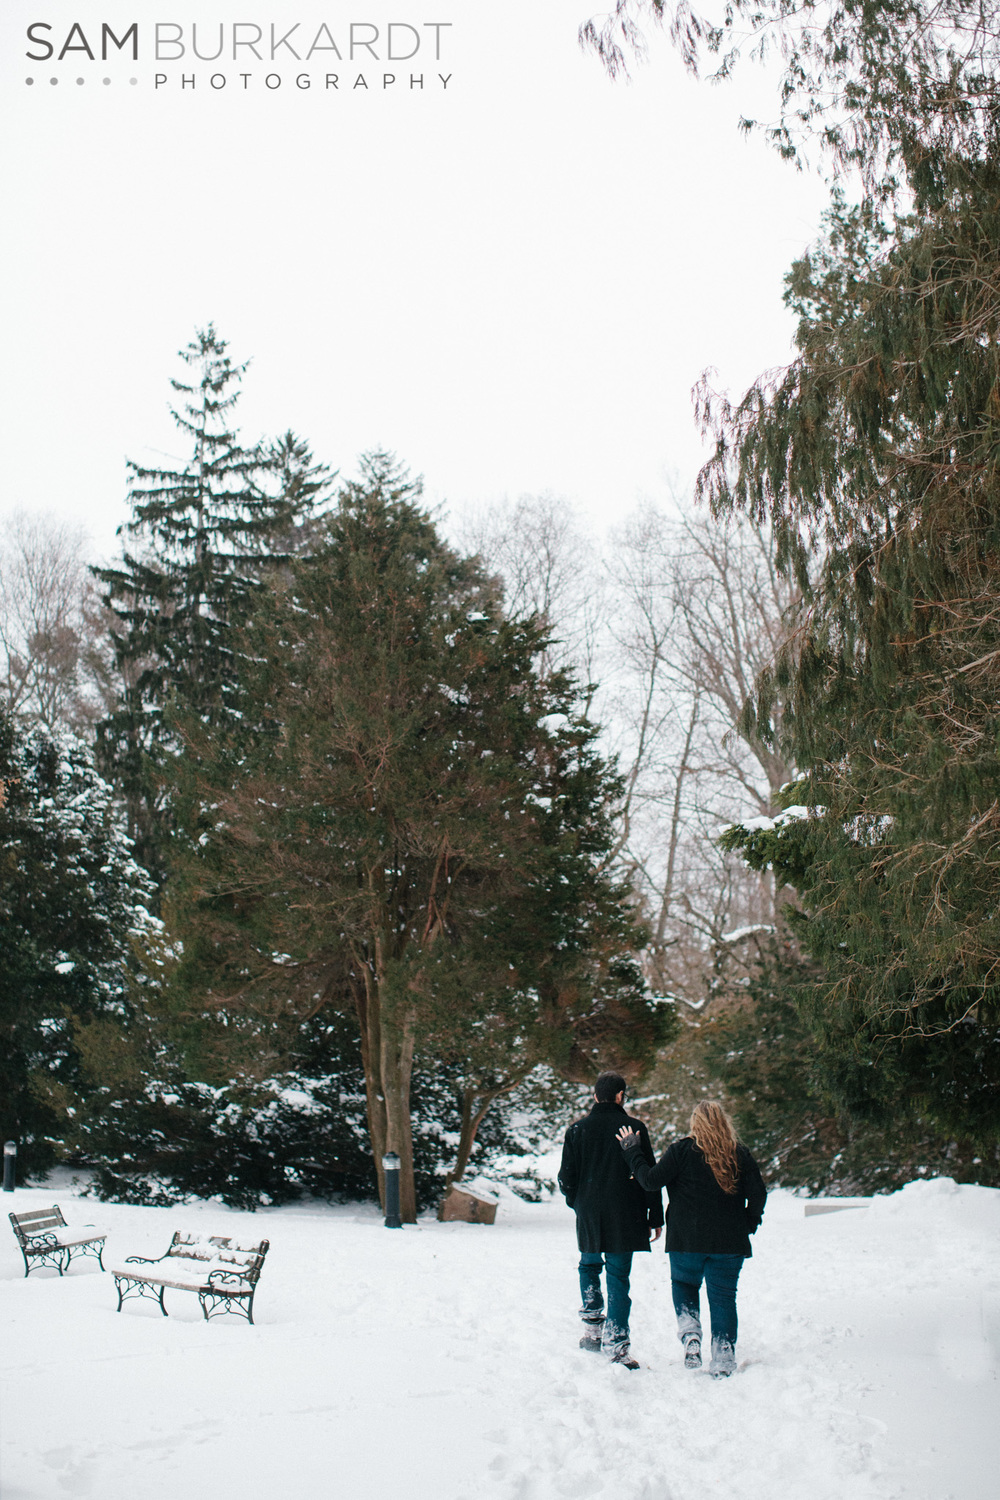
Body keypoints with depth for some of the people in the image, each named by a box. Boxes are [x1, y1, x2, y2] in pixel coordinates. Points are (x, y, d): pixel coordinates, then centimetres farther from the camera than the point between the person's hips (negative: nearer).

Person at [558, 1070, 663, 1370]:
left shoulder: (577, 1129, 0)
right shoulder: (635, 1129, -6)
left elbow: (567, 1177, 3)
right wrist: (656, 1218, 3)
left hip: (589, 1215, 2)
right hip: (625, 1217, -2)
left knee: (589, 1265, 22)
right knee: (618, 1275, 2)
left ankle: (592, 1329, 13)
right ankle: (616, 1344, -3)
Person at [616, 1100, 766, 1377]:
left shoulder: (682, 1150, -7)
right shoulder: (740, 1154, 1)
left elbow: (650, 1180, -9)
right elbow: (758, 1193, 0)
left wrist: (632, 1150, 3)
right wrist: (748, 1225, 13)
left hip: (687, 1240, -1)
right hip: (729, 1242, 1)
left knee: (684, 1284, 21)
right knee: (723, 1297, 8)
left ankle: (690, 1335, -2)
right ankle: (723, 1359, 4)